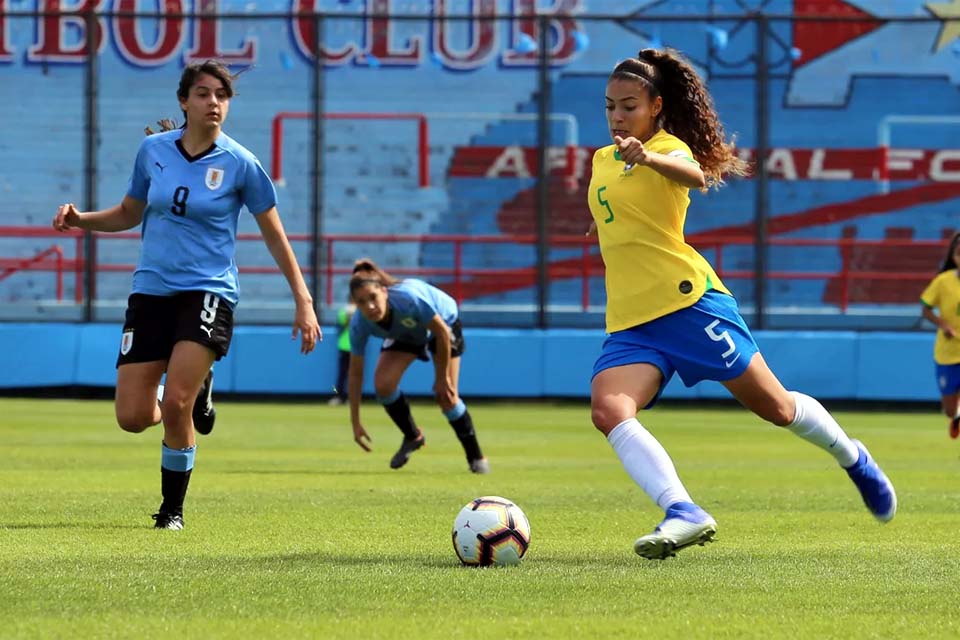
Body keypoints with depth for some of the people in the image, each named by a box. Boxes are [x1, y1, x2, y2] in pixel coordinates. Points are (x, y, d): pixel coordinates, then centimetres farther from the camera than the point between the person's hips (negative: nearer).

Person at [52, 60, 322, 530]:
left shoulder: (239, 164, -5)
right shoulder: (153, 151, 3)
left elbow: (274, 235, 3)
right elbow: (129, 213, 19)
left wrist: (303, 302, 2)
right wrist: (80, 219, 1)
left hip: (207, 293, -3)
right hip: (150, 292, 3)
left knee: (175, 405, -19)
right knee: (132, 417, -5)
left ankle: (172, 508, 3)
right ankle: (193, 392, 31)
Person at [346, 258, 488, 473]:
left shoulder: (409, 299, -45)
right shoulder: (359, 324, -31)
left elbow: (442, 332, -29)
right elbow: (355, 373, -19)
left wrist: (442, 378, -20)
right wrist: (356, 423, -18)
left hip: (444, 320, -4)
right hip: (403, 333, 4)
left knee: (446, 397, -11)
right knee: (383, 383, -17)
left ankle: (476, 457, 9)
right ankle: (412, 437, 11)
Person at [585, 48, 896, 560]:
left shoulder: (668, 147, -7)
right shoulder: (602, 159, 15)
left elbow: (693, 175, -35)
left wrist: (647, 158, -52)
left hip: (689, 301, -6)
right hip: (629, 321, 6)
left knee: (775, 406, 2)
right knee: (607, 409, -23)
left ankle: (854, 460, 32)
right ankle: (684, 515, -31)